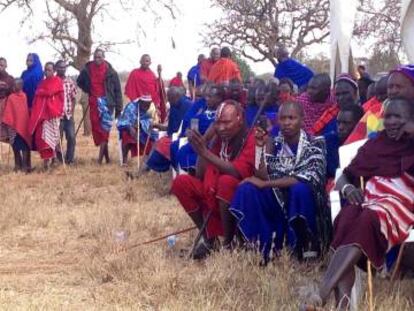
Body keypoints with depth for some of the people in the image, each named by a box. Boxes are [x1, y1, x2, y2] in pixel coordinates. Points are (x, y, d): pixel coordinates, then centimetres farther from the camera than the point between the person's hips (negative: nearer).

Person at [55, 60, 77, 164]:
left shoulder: (70, 81, 7)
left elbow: (73, 98, 11)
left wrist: (72, 111, 2)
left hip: (69, 115, 3)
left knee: (71, 137, -3)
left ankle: (69, 159, 8)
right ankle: (59, 158, 13)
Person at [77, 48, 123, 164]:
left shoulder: (110, 72, -4)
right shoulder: (87, 69, 3)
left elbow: (117, 90, -2)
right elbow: (80, 82, 24)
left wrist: (118, 108, -5)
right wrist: (87, 90, 8)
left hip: (106, 102, -4)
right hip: (94, 102, 4)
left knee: (104, 128, -11)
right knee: (96, 128, 5)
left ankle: (101, 157, -13)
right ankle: (106, 155, 16)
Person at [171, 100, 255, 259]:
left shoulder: (251, 139, -14)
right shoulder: (219, 139, 6)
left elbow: (237, 172, -30)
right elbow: (200, 176, 10)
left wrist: (206, 153, -32)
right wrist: (201, 148, -3)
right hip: (213, 196, 7)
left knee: (226, 181, -35)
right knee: (181, 182, -9)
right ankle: (208, 236, -1)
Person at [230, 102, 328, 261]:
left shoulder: (315, 144, -9)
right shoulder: (274, 144, 3)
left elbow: (306, 180, -23)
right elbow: (262, 177, -6)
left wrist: (264, 184, -22)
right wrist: (262, 147, -17)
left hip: (305, 203, -4)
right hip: (278, 202, 4)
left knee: (300, 189, -36)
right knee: (247, 189, -19)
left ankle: (306, 249, -19)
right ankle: (258, 247, -14)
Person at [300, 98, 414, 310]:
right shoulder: (373, 145, 27)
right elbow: (343, 179, 24)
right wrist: (348, 188, 0)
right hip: (366, 202, 4)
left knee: (365, 222, -36)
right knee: (348, 218, -32)